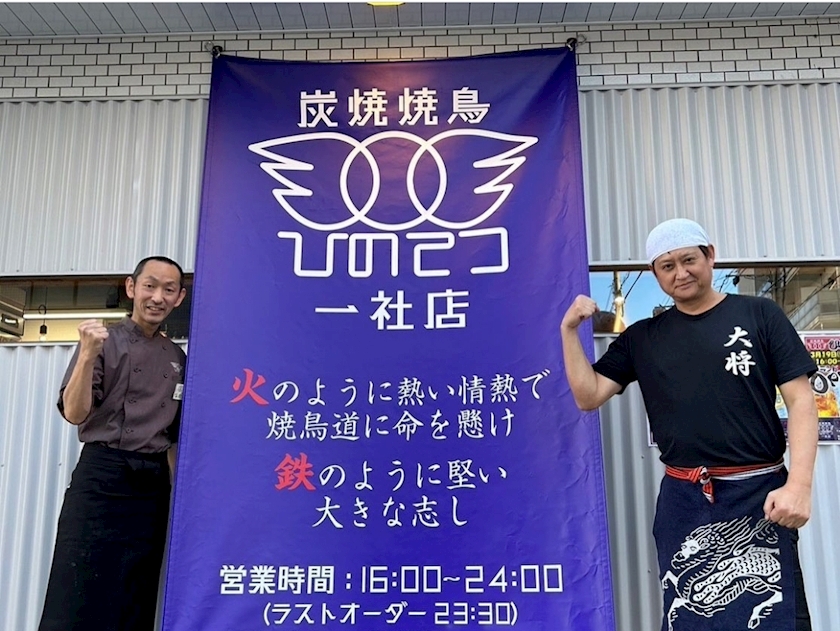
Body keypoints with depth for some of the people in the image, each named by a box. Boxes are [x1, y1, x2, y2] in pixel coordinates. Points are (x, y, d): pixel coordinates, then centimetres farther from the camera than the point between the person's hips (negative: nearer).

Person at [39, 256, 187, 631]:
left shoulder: (177, 358, 13)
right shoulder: (104, 341, 0)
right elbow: (74, 413, -10)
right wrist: (87, 356, -25)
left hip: (154, 484, 5)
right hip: (101, 476, -4)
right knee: (74, 599, -6)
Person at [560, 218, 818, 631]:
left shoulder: (759, 315, 2)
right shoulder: (643, 337, 10)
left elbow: (801, 401, -1)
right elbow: (588, 396, 7)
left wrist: (799, 484, -13)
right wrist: (569, 330, -1)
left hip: (759, 493, -2)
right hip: (683, 501, 3)